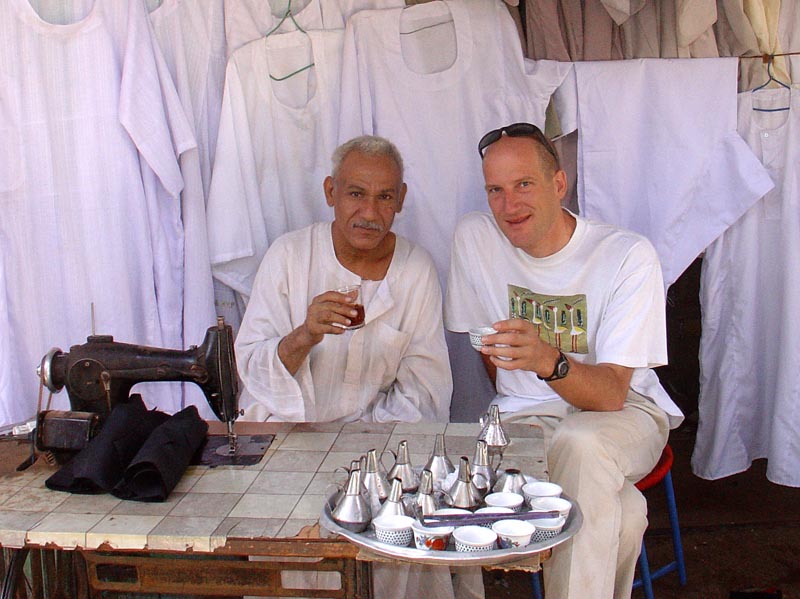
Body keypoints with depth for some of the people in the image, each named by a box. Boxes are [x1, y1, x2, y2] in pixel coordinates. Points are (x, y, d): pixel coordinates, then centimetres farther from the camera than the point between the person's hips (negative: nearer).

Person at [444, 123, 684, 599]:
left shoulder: (628, 255, -15)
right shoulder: (474, 238, -5)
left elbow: (611, 394, -23)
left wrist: (549, 362, -42)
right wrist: (517, 408, 1)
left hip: (624, 412, -1)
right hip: (524, 414, 2)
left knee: (580, 443, -37)